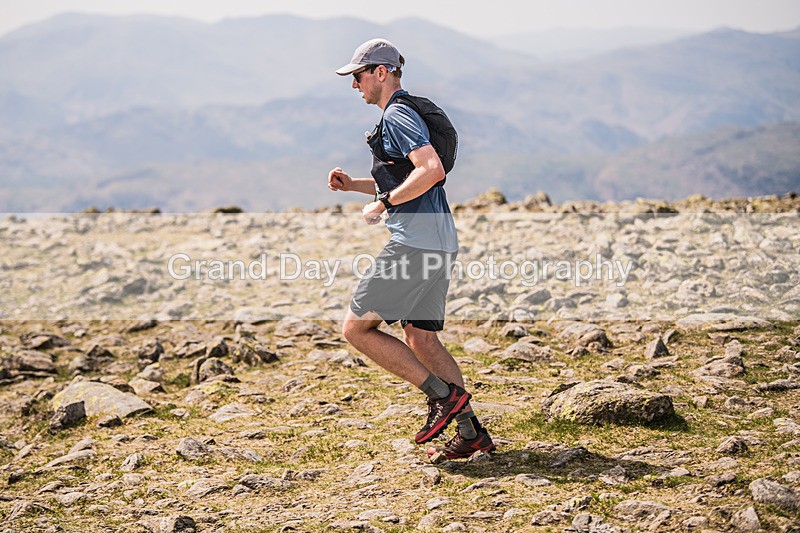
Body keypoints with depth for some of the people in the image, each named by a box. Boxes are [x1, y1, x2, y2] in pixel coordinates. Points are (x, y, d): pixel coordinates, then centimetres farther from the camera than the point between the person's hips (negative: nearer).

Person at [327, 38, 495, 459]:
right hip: (439, 242, 10)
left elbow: (432, 171, -23)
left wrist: (382, 203, -16)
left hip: (416, 240, -10)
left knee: (356, 328, -5)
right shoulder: (403, 114, 23)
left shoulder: (397, 115, -9)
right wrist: (353, 184, 21)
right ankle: (471, 432, 10)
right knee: (421, 339, 13)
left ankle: (444, 394, -9)